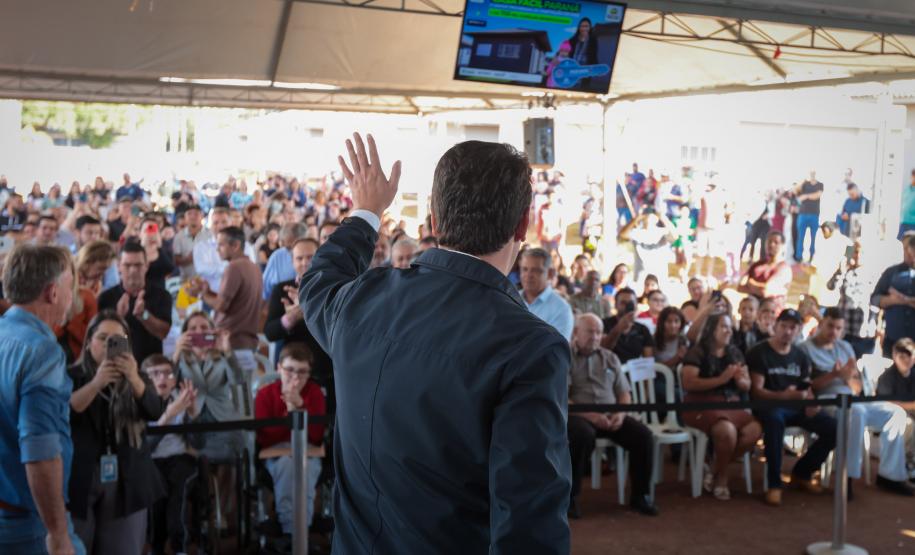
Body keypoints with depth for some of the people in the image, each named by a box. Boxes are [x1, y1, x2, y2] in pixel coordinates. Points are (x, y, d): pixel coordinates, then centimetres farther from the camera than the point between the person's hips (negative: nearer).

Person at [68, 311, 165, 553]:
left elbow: (155, 412, -8)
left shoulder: (136, 378, 9)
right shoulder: (72, 376, 2)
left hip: (126, 482, 2)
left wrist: (134, 379, -25)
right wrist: (96, 383, -29)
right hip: (80, 480, -2)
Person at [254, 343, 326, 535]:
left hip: (308, 452, 0)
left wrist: (300, 406, -19)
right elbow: (264, 439, -8)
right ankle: (289, 532, -36)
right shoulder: (265, 394, 0)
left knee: (306, 467, -36)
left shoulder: (315, 393, 2)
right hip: (276, 452, 0)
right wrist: (289, 411, -18)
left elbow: (318, 437, -7)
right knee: (286, 463, -36)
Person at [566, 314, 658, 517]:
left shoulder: (610, 358, 18)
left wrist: (621, 413, -6)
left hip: (610, 416, 5)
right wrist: (590, 415, -21)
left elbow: (624, 393, 17)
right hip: (578, 415, -5)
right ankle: (569, 496, -22)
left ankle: (639, 495, -1)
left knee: (643, 435, -18)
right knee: (584, 435, -39)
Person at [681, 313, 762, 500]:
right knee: (727, 430, -36)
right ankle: (721, 477, -7)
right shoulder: (697, 353, -4)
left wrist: (740, 379, -11)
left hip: (731, 405, 6)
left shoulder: (735, 353, 14)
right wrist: (721, 379, -21)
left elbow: (747, 386, 14)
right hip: (702, 406, -6)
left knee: (755, 429, -23)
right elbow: (688, 383, -16)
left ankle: (716, 471, -5)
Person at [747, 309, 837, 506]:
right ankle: (774, 484, -29)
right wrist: (783, 395, -31)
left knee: (833, 428, -15)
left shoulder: (800, 356, 13)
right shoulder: (759, 353, -5)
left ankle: (802, 473, 10)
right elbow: (757, 391, -12)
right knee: (775, 420, -42)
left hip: (796, 406, 6)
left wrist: (811, 403, -12)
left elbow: (807, 388, 12)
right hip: (769, 405, -6)